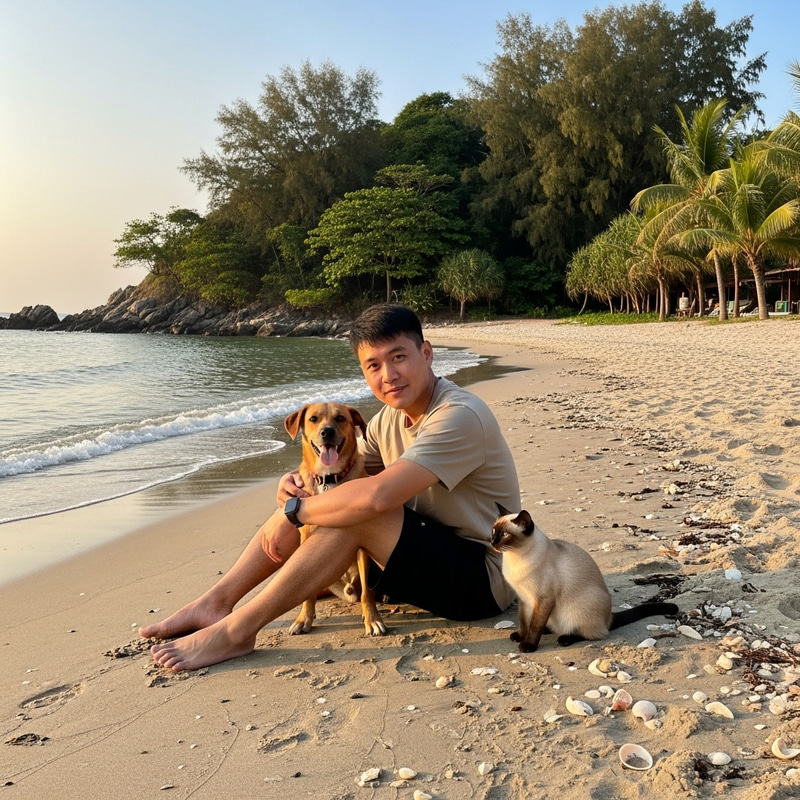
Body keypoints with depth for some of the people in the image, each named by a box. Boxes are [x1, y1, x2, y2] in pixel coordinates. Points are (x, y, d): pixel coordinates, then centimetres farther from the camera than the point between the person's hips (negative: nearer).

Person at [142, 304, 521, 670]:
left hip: (481, 577, -8)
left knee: (357, 509, -29)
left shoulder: (460, 416, -24)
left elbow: (377, 495, -35)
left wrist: (294, 511, -23)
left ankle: (237, 630, -22)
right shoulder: (390, 418, 4)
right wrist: (300, 487, -13)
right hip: (428, 552, 9)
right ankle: (216, 602, -5)